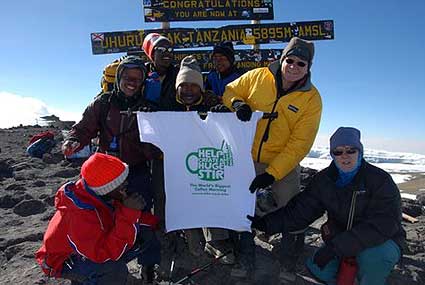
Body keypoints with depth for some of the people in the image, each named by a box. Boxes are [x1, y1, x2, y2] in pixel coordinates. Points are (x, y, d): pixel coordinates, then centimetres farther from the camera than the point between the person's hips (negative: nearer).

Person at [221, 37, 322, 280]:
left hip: (284, 166, -1)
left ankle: (288, 266, 34)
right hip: (247, 160, 2)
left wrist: (271, 174, -21)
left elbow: (299, 144, -15)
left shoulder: (311, 98, -11)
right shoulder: (257, 77, -7)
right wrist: (237, 103, -19)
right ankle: (246, 258, 38)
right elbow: (230, 91, 6)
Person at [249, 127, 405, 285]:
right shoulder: (324, 180, -4)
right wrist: (267, 223, -23)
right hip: (342, 241, 5)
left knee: (371, 256, -35)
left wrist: (335, 246, -36)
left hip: (383, 243, -4)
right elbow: (300, 211, -8)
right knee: (317, 268, -12)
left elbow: (382, 224, -29)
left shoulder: (380, 180, -19)